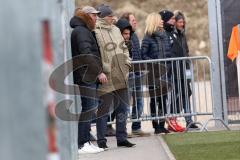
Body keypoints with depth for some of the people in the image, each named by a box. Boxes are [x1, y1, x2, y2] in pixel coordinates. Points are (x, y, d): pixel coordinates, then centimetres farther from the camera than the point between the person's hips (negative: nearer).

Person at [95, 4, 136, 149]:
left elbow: (124, 48, 22)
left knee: (122, 108, 12)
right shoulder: (96, 32, -11)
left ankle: (122, 138, 22)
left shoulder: (116, 30, 13)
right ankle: (101, 141, 6)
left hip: (121, 77, 8)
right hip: (106, 78, -8)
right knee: (103, 110, -1)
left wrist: (127, 61, 10)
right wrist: (104, 68, -19)